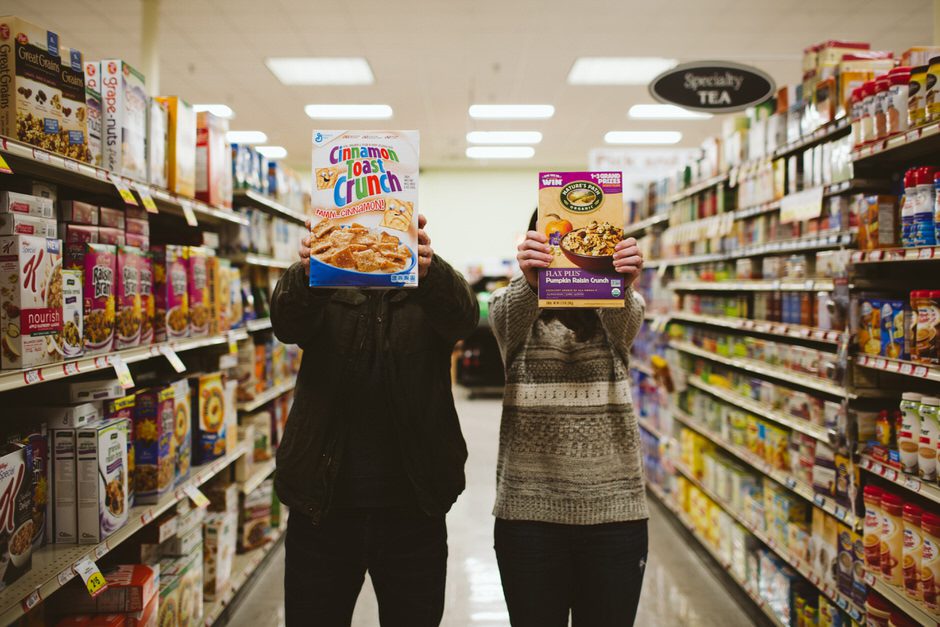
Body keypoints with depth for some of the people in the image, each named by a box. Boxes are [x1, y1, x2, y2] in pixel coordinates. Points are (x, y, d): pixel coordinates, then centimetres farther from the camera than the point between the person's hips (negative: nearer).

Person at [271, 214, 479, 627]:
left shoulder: (432, 289, 3)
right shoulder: (322, 289, 4)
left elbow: (462, 315, -19)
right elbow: (287, 321, -17)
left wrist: (428, 269, -42)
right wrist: (308, 272, -40)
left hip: (413, 510, 0)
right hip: (323, 506, 1)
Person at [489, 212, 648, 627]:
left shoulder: (622, 308, 4)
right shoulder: (511, 304, 2)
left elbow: (624, 319, -19)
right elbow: (509, 317, -22)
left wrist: (621, 283, -42)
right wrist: (531, 281, -44)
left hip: (614, 504, 1)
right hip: (529, 505, 0)